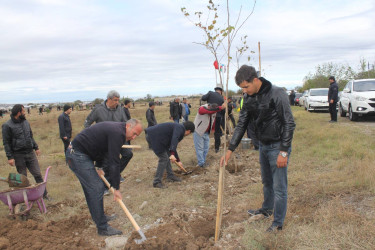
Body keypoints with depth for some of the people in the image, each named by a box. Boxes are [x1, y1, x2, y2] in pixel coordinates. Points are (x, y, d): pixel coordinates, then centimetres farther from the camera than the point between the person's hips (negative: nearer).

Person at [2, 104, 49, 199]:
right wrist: (10, 157, -12)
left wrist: (36, 147, 18)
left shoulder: (26, 122, 10)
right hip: (18, 155, -4)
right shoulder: (7, 125, -8)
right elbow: (6, 142, -8)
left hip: (30, 153, 5)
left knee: (38, 174, 5)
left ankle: (44, 193, 15)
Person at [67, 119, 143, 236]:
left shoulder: (115, 129, 11)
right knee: (97, 188, -8)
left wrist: (100, 167, 19)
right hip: (79, 156, -11)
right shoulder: (117, 133, -21)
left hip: (75, 152, 11)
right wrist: (116, 188, -15)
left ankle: (98, 217, 36)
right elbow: (114, 163, -21)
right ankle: (103, 228, 1)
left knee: (90, 188, 20)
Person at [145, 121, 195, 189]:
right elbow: (174, 140, -28)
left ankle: (170, 176, 29)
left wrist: (178, 160, 40)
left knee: (166, 156, 19)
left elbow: (172, 146, 33)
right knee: (163, 159, -6)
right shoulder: (179, 128, -7)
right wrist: (172, 154, -38)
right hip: (154, 137, -11)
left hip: (151, 136, 11)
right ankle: (157, 182, -1)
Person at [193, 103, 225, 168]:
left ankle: (203, 161, 24)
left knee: (206, 148, 11)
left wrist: (212, 129, 22)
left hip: (206, 133, 6)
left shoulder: (214, 111, -4)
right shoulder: (202, 109, -26)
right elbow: (210, 111, -47)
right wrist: (221, 108, -52)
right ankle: (201, 164, 4)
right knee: (200, 148, -3)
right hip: (198, 132, -6)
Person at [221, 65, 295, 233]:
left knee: (279, 187, 3)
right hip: (263, 146, 7)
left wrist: (283, 151, -20)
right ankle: (267, 209, 46)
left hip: (278, 146, -7)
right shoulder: (249, 99, 1)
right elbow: (241, 125, 6)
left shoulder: (277, 94, -20)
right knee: (266, 182, 23)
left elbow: (289, 124, -18)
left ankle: (278, 223, 20)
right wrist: (230, 150, 2)